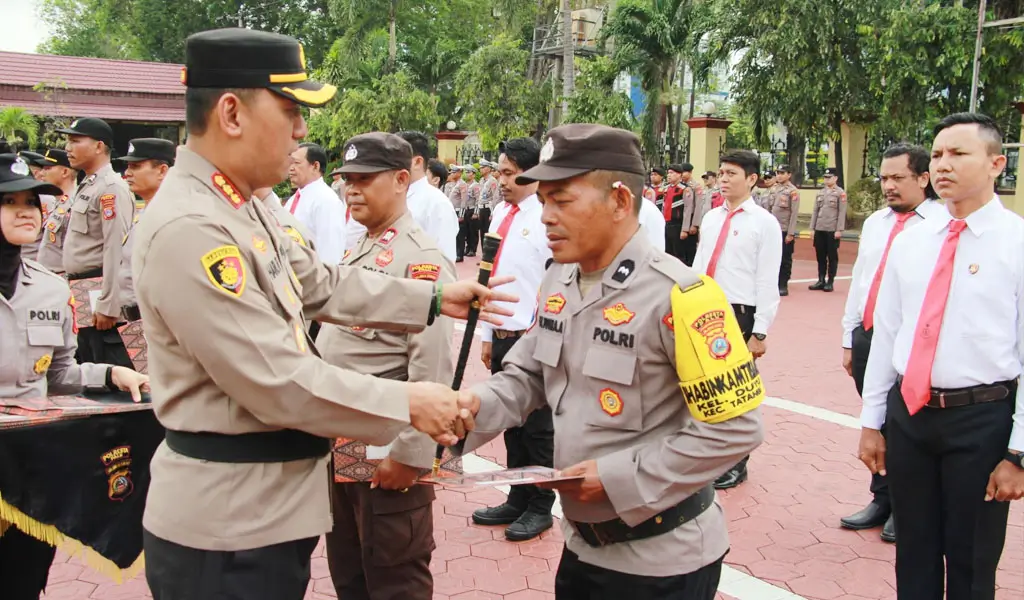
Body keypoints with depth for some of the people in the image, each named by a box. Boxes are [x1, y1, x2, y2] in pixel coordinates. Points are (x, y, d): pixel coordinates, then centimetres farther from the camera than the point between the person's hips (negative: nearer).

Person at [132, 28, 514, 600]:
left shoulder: (239, 206, 6)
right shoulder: (189, 229, -25)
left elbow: (322, 285, 14)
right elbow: (280, 382, -26)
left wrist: (434, 300, 12)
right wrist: (407, 404, -16)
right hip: (225, 524, -9)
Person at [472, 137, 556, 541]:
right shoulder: (500, 215, 10)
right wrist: (488, 335, 16)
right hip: (502, 337, 7)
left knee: (536, 427, 6)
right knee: (511, 423, 16)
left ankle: (539, 508, 22)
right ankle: (517, 500, 31)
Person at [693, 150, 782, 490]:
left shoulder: (764, 223, -7)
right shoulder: (711, 218, 10)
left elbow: (767, 281, -10)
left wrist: (759, 332, -12)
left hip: (739, 315, -5)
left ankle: (735, 465, 22)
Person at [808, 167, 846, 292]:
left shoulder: (841, 193, -4)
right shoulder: (820, 192, 12)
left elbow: (842, 213, -8)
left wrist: (839, 230, -14)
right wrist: (812, 228, 8)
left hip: (832, 230, -5)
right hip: (819, 230, 5)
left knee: (832, 257, 2)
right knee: (820, 257, 8)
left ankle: (830, 282, 7)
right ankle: (821, 281, 15)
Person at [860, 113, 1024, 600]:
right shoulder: (909, 242, 5)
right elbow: (885, 333, 8)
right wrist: (871, 421, 9)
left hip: (981, 418, -4)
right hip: (908, 411, 4)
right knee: (914, 555, 17)